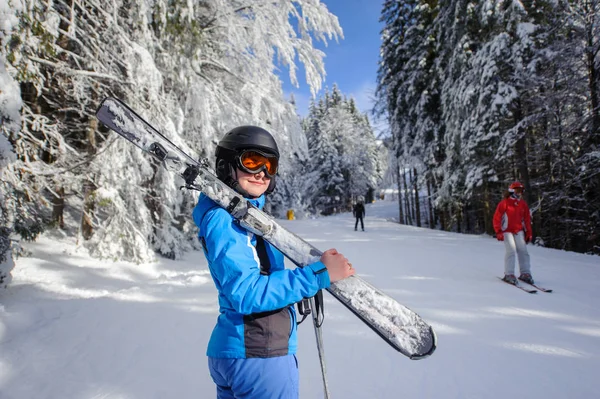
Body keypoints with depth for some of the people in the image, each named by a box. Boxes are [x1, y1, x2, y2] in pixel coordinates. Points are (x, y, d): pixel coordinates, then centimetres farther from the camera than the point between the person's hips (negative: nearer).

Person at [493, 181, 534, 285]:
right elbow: (497, 218, -7)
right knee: (511, 251, -12)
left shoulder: (523, 204, 8)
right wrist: (498, 232, -13)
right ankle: (509, 274, -7)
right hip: (507, 231, -4)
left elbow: (527, 219, 13)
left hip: (519, 231, 5)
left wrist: (529, 233, 8)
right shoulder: (504, 203, -6)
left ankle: (525, 273, 7)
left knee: (523, 250, -3)